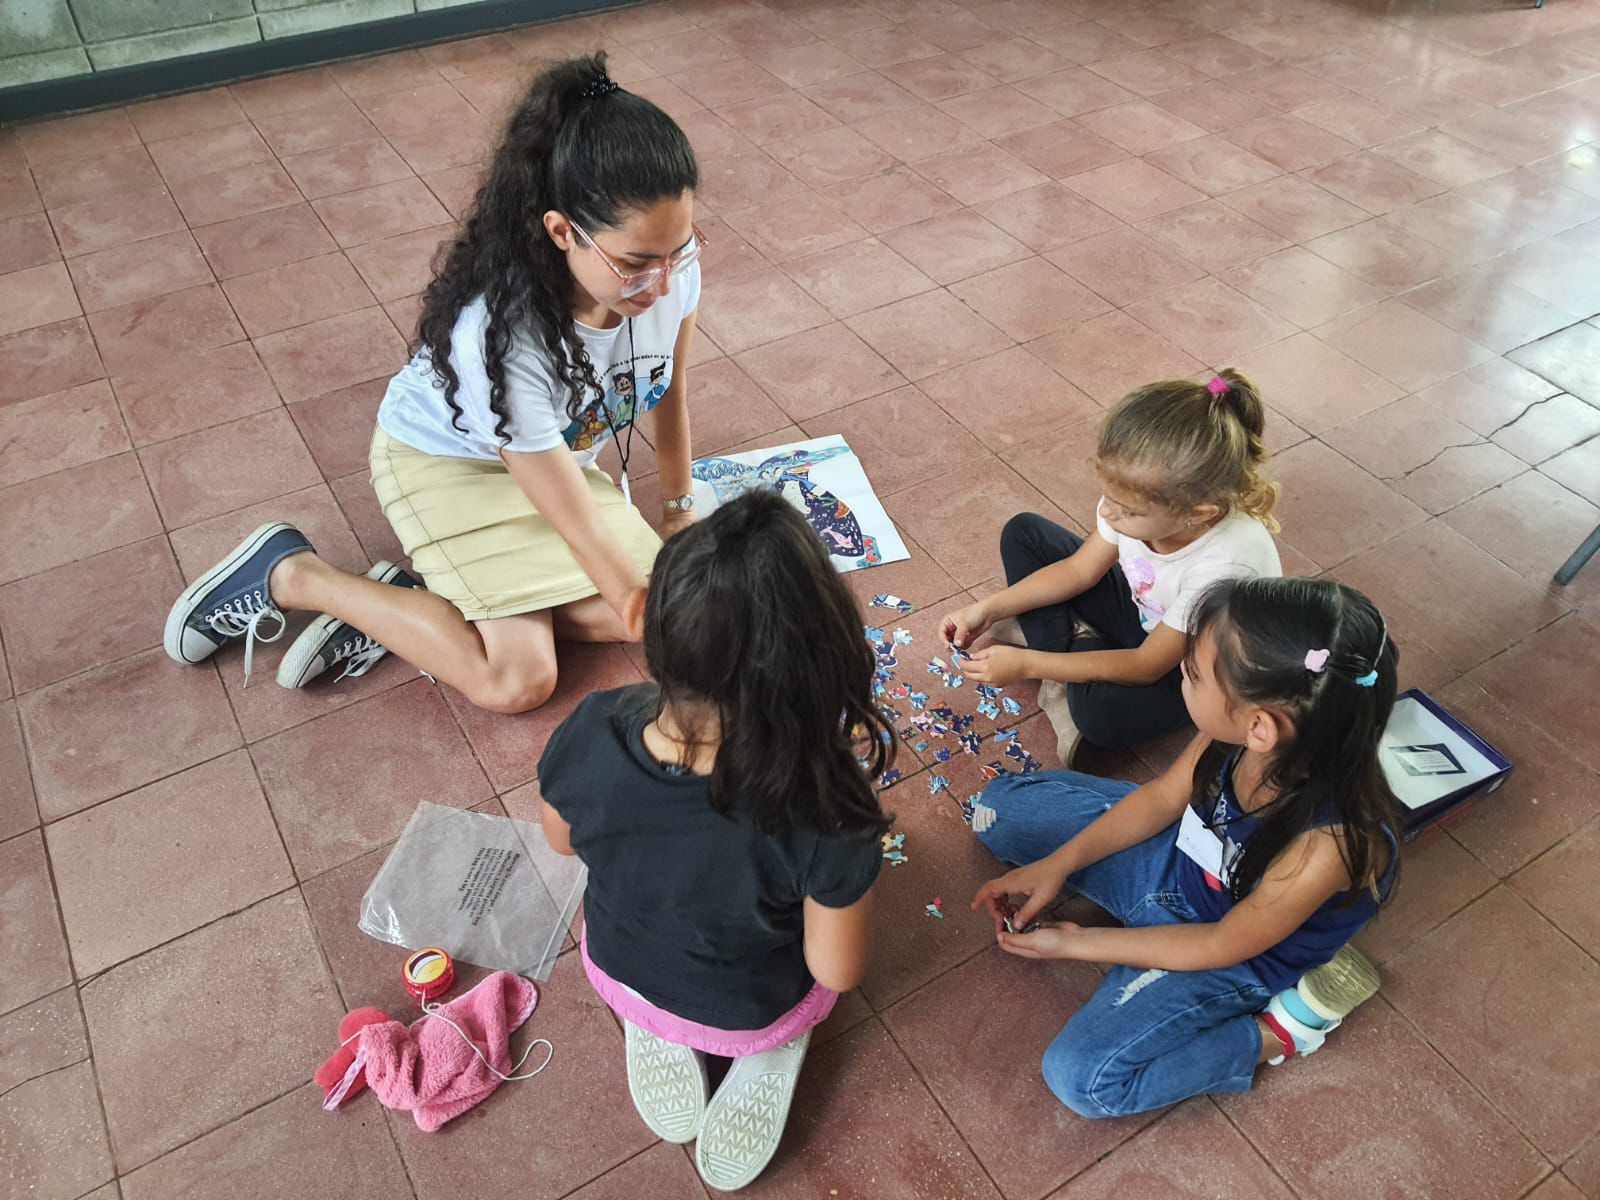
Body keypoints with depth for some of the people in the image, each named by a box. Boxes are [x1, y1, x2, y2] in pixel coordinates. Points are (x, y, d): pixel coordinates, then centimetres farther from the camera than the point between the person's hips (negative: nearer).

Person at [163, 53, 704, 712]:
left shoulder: (669, 261, -25)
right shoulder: (499, 335, -41)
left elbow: (671, 383, -2)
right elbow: (586, 533, -33)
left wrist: (680, 503, 7)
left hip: (556, 449, 7)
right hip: (444, 459, -6)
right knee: (519, 680, -17)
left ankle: (406, 604, 1)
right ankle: (288, 573, 1)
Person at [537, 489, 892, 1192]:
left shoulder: (590, 733, -33)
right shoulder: (825, 814, -41)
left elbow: (562, 840, -10)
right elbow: (838, 971, -22)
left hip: (616, 971, 2)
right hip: (749, 1011, -2)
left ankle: (652, 1030, 21)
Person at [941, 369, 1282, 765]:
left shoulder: (1225, 565, -39)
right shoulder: (1142, 497, -24)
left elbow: (1147, 666, -28)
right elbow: (1080, 569, -5)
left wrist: (1026, 664, -29)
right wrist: (989, 609, -15)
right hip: (1146, 611, 6)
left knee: (1102, 712, -38)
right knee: (1023, 532, -3)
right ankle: (1068, 646, -10)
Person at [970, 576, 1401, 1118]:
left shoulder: (1330, 843, -40)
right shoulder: (1245, 729, -26)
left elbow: (1223, 945, -23)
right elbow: (1162, 796, -5)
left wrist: (1075, 943, -16)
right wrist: (1057, 864, -10)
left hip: (1239, 952, -5)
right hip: (1180, 855, 6)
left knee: (1082, 1080, -16)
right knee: (1003, 808, 6)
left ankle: (1279, 1030, 1)